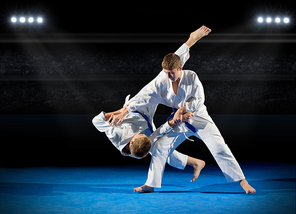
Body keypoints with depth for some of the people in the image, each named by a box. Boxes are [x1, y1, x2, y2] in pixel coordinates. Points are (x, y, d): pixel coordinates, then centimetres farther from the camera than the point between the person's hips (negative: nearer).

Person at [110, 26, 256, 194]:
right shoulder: (161, 81, -14)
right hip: (179, 121, 3)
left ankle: (243, 181, -2)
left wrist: (182, 109, -25)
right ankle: (151, 184, 11)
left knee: (220, 149, -10)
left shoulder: (191, 77, -20)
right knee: (160, 148, -2)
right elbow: (143, 97, -15)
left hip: (199, 118, -3)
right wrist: (123, 113, -20)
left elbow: (199, 100, -15)